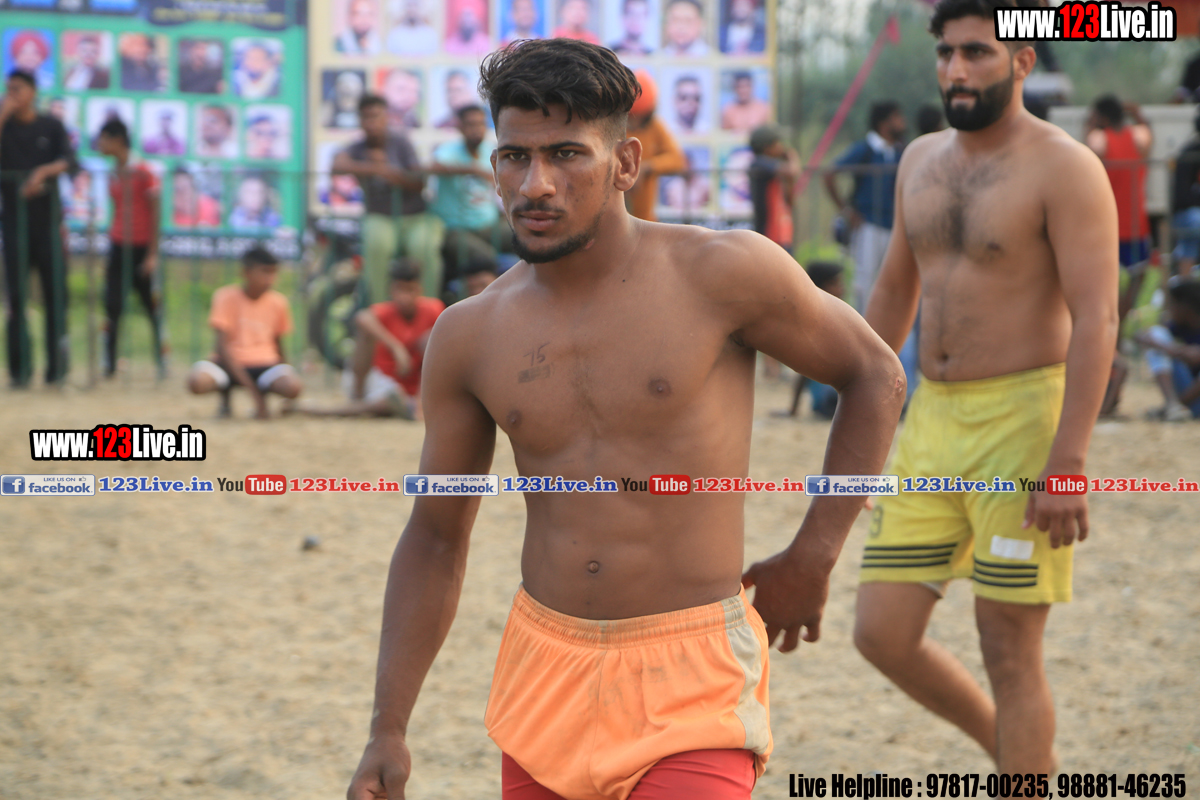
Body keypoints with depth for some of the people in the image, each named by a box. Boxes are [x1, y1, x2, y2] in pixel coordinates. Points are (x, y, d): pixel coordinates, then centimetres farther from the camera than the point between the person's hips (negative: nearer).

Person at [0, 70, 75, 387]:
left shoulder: (51, 126, 6)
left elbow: (68, 159, -8)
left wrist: (43, 172, -26)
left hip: (48, 219, 0)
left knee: (55, 293, -2)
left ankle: (56, 366, 3)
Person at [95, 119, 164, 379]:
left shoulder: (143, 173, -9)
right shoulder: (113, 177, 10)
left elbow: (155, 215, -9)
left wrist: (153, 254, -13)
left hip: (141, 250, -6)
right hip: (118, 248, 6)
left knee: (153, 308, 0)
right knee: (112, 307, -1)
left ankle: (162, 364, 8)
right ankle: (109, 364, 1)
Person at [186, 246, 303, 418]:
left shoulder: (278, 302, 6)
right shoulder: (227, 297, -6)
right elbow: (223, 346, -15)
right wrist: (252, 389, -23)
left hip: (264, 365, 2)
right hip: (231, 365, -2)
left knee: (293, 387, -33)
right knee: (197, 381, -37)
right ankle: (225, 396, 1)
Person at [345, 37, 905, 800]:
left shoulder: (720, 273, -10)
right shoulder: (469, 336, 2)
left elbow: (877, 375, 4)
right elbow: (435, 539, 10)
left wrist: (813, 557, -1)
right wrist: (389, 730, 3)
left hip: (692, 683, -4)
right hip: (546, 671, 4)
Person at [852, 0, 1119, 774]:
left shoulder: (1064, 169, -11)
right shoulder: (923, 160, 11)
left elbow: (1097, 319, -17)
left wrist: (1067, 465, -24)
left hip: (1025, 422, -7)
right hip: (934, 422, 7)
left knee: (1009, 653, -3)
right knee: (884, 633, 4)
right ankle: (1022, 756, 28)